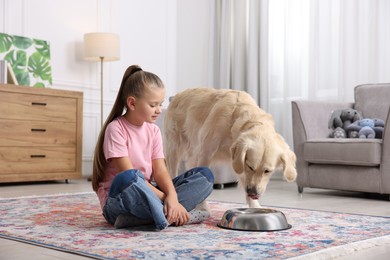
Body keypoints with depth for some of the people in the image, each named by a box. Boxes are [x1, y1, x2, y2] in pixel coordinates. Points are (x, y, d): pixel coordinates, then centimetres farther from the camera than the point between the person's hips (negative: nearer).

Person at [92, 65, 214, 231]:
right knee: (128, 179, -42)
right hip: (119, 200, -7)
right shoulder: (116, 129, -12)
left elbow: (160, 171, -3)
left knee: (205, 175, -8)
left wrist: (172, 196, -23)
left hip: (150, 193, 7)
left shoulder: (153, 131, 7)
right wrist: (164, 197, -24)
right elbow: (128, 175, -20)